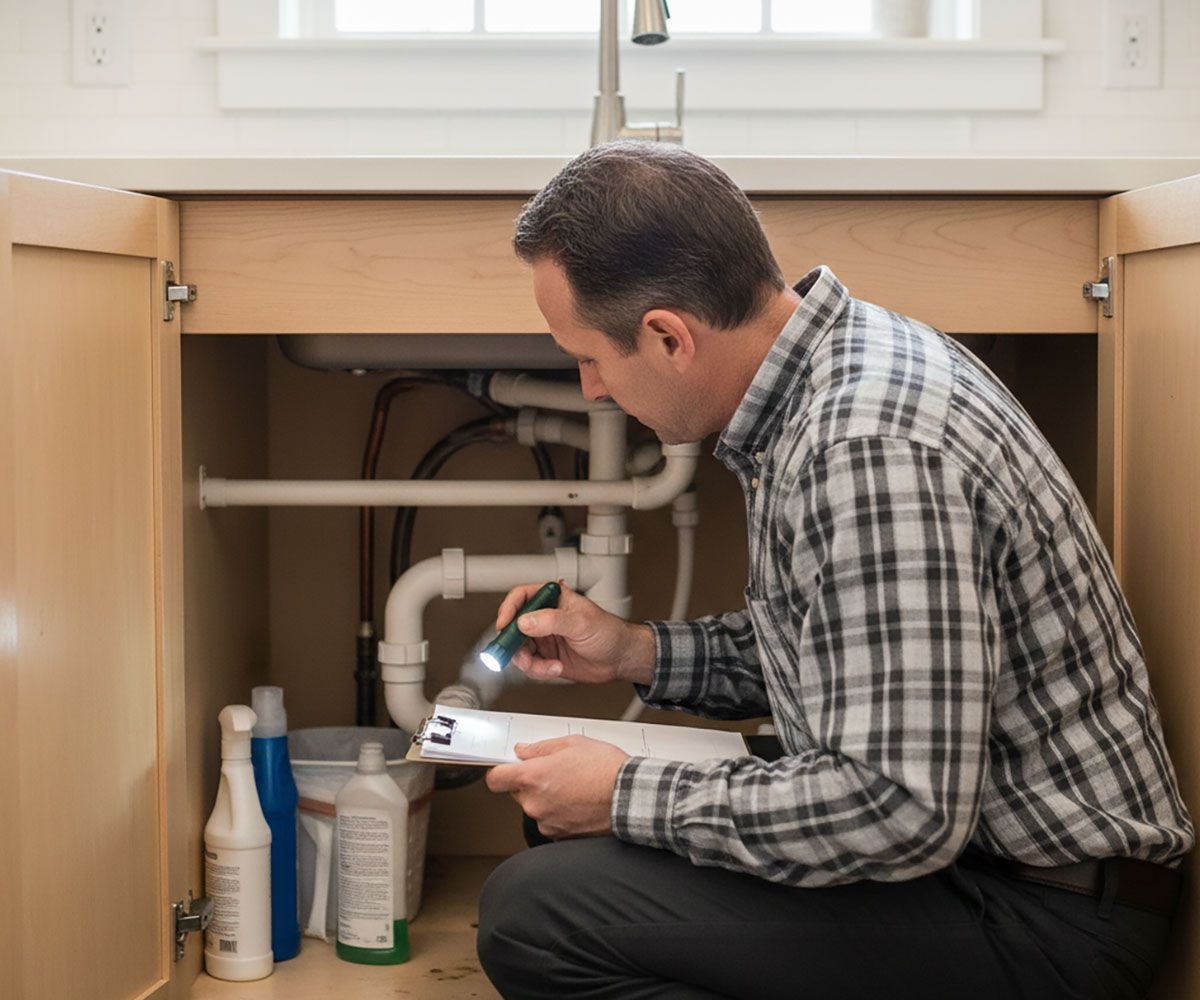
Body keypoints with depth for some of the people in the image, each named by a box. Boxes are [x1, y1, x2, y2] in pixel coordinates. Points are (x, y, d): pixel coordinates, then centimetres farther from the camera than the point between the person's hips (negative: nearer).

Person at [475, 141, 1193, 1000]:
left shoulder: (870, 445, -26)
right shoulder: (848, 359, 6)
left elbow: (902, 809, -29)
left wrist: (626, 798, -18)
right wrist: (637, 653, 10)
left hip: (1045, 920, -10)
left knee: (533, 914, -21)